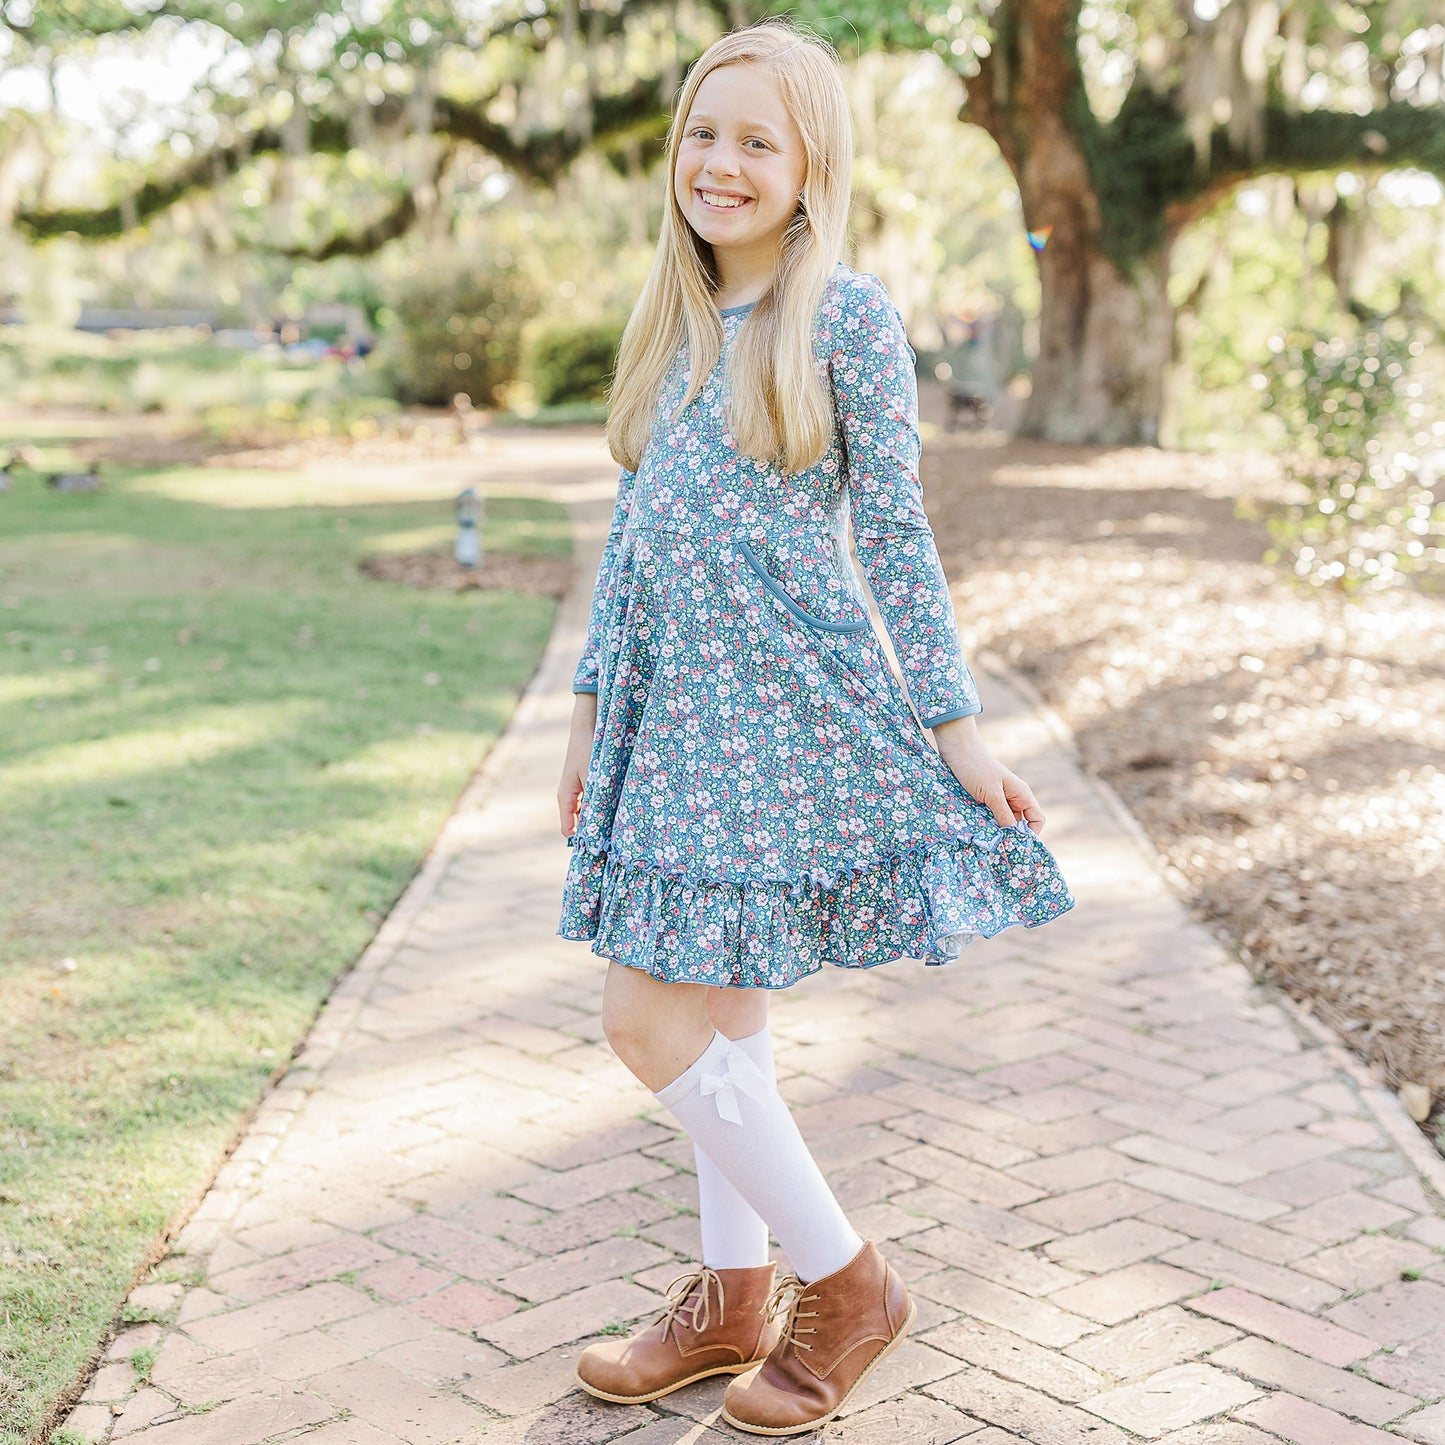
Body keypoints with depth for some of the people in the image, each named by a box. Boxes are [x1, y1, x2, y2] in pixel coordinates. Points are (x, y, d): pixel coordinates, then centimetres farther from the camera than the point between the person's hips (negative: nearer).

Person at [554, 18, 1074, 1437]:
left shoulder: (847, 315, -7)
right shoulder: (671, 322, 12)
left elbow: (896, 531, -6)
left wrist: (954, 726, -6)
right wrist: (593, 703, 17)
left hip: (783, 705, -7)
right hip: (676, 706, 7)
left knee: (651, 1015, -7)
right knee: (721, 1010, 14)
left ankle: (847, 1283, 10)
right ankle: (734, 1300, 28)